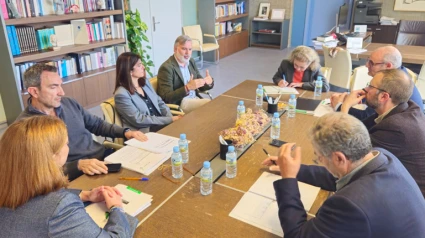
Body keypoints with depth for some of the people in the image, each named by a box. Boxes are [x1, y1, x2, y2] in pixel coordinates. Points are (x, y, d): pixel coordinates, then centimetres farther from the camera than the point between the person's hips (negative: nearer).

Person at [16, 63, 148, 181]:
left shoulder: (69, 103, 8)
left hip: (105, 156, 7)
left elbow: (96, 124, 20)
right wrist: (79, 165, -31)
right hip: (77, 176, -7)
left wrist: (125, 132, 5)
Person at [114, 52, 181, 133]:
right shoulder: (121, 94, -12)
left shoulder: (145, 82, 11)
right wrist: (169, 120, -18)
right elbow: (138, 120, -16)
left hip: (160, 124, 7)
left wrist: (171, 117, -7)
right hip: (144, 132, -7)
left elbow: (160, 102, 13)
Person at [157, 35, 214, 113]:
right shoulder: (166, 68, -13)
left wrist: (209, 82, -11)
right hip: (178, 104, -7)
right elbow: (166, 98, -19)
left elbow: (200, 86, 14)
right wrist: (187, 88, -31)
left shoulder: (191, 62, 10)